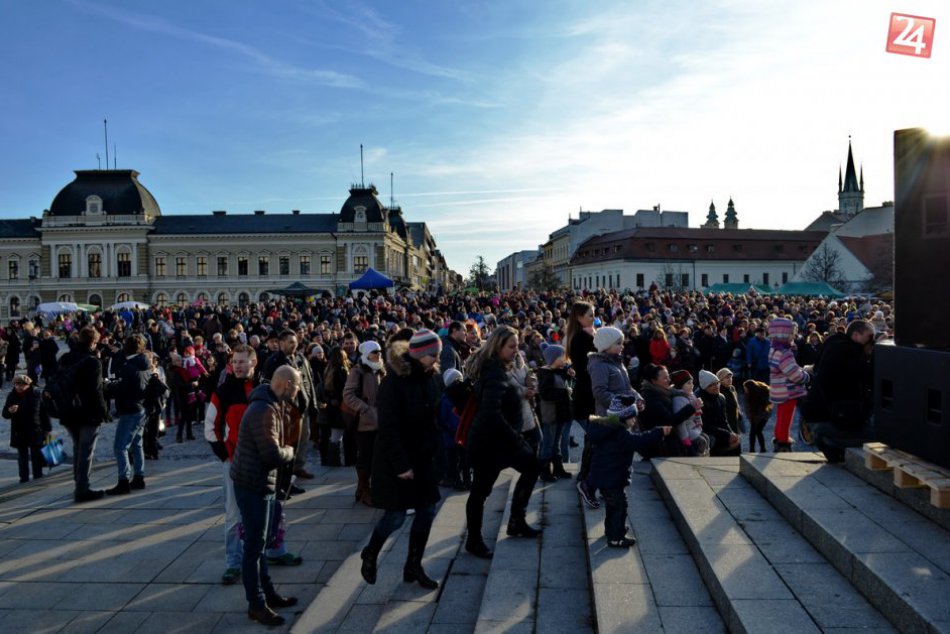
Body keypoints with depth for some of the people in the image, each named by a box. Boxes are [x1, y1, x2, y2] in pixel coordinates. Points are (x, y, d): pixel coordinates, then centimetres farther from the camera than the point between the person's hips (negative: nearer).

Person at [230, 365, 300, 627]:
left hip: (260, 481, 10)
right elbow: (273, 454, -27)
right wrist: (290, 451, -8)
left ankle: (268, 593, 32)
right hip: (253, 484, -10)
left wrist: (285, 409, -2)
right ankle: (256, 604, 13)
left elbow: (280, 436, 10)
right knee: (254, 546, 2)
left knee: (258, 543, 19)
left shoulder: (272, 406, 7)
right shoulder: (264, 411, -25)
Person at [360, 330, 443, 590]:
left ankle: (413, 566, 24)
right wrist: (401, 465, -21)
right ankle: (370, 554, 28)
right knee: (396, 515, 0)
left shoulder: (430, 376, 0)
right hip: (395, 459, -7)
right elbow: (388, 428, -21)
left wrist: (433, 449, 1)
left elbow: (432, 416, 8)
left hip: (423, 456, 7)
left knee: (427, 510, 8)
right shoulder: (394, 381, -21)